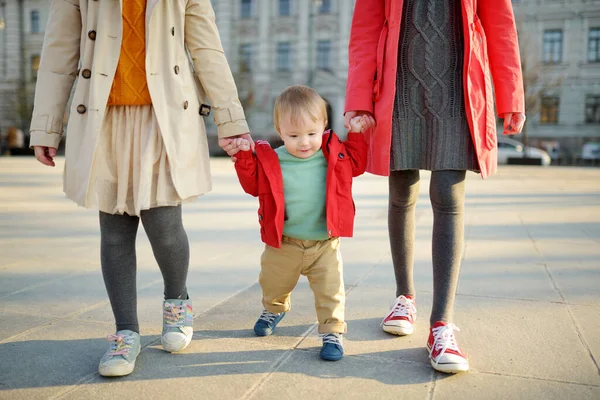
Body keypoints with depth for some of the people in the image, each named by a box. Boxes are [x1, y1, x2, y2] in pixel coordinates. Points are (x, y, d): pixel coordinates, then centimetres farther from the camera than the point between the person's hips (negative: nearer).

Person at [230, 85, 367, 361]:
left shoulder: (334, 154, -5)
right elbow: (253, 185, 1)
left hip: (325, 243, -1)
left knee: (330, 290, -1)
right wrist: (244, 158, -11)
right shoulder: (270, 161, -9)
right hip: (283, 244, 1)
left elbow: (357, 164, 9)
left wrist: (356, 135, 2)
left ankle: (332, 332, 17)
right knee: (273, 284, 23)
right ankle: (274, 308, 54)